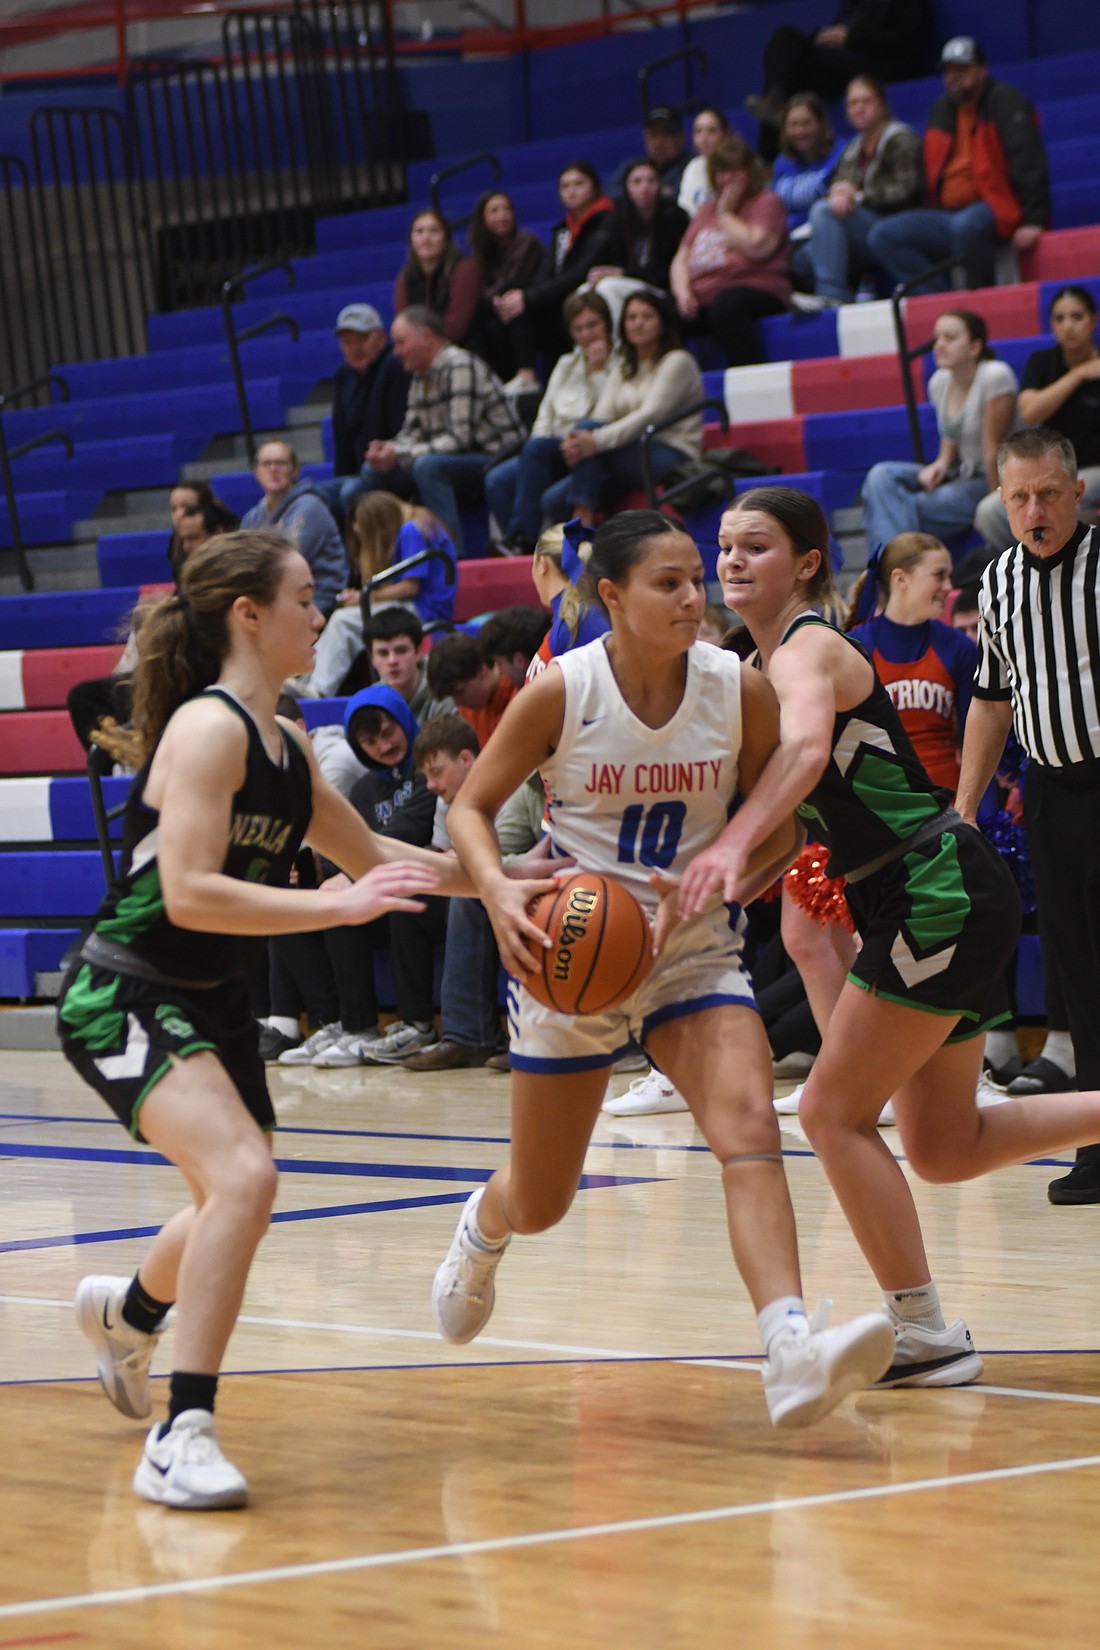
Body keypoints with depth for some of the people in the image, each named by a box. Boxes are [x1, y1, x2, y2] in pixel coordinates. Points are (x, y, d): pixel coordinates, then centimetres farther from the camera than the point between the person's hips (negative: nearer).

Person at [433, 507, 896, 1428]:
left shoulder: (741, 692, -9)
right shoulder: (560, 693, -14)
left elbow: (781, 831, 1)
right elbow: (472, 807, -5)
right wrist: (499, 895, -24)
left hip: (695, 950, 1)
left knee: (750, 1125, -25)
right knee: (541, 1204, 11)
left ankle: (792, 1356, -38)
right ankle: (484, 1228, 50)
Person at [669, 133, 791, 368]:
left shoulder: (766, 202, 8)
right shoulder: (706, 210, 27)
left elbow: (756, 247, -11)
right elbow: (681, 260, 22)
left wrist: (725, 214, 3)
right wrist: (682, 292, 0)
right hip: (702, 296, 6)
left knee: (725, 304, -41)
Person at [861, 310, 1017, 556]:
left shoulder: (995, 376, -19)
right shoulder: (940, 382, 5)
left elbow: (993, 447, -18)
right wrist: (942, 464, -3)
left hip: (989, 481, -8)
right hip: (961, 475, 8)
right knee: (881, 475, -14)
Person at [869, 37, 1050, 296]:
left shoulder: (1005, 102, -3)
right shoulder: (942, 110, 20)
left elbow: (1029, 166, -12)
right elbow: (929, 174, 27)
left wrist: (1034, 220, -21)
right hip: (948, 214, 8)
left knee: (966, 225, -41)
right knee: (884, 235, -10)